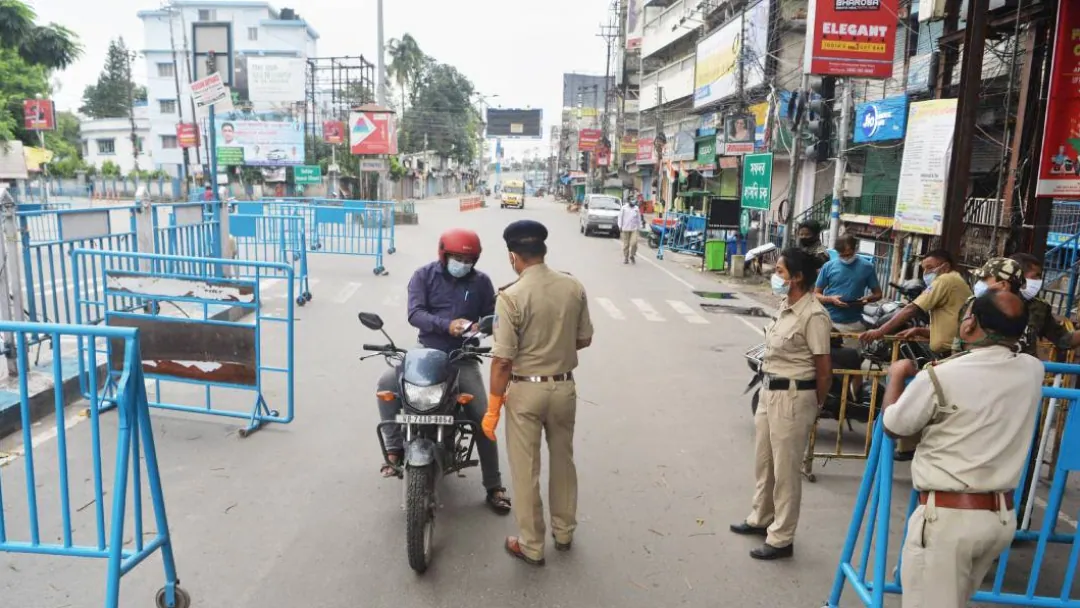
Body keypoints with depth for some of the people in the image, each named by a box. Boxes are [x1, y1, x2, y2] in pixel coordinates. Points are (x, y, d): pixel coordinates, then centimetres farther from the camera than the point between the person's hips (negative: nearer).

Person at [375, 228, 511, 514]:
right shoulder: (424, 275, -2)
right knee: (387, 383, -25)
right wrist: (446, 325, -30)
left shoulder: (481, 282, 2)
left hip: (463, 357, 0)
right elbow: (414, 313, -14)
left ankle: (494, 486, 6)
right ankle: (394, 449, -10)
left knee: (482, 417, -7)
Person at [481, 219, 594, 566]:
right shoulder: (574, 288, -4)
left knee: (525, 470, 10)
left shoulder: (511, 297, -19)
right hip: (565, 387, 5)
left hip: (526, 391, -5)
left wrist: (493, 408, -9)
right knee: (563, 461, 22)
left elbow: (502, 360, -18)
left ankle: (531, 547, 23)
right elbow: (584, 339, 6)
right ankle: (564, 532, 38)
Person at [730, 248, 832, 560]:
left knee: (785, 469, 4)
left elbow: (824, 370, -16)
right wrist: (769, 390, 16)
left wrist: (815, 406, -3)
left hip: (793, 397, -9)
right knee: (764, 461, 22)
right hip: (769, 391, 9)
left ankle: (781, 539, 18)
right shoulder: (786, 306, 7)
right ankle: (760, 519, 40)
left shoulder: (813, 315, -20)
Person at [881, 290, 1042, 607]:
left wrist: (896, 376, 15)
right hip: (1003, 516, 7)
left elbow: (892, 426, -1)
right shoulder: (1033, 371, -1)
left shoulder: (939, 377, -18)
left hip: (947, 516, -7)